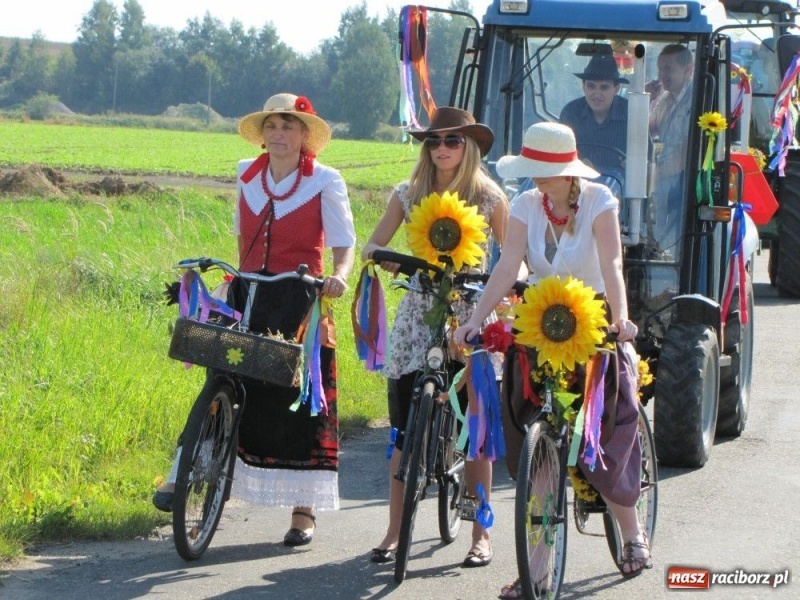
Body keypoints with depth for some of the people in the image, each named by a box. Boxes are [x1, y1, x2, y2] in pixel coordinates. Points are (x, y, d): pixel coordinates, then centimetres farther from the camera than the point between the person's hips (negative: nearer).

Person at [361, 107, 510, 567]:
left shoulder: (489, 196, 0)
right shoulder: (409, 194, 5)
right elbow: (373, 245, 8)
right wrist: (381, 256, -14)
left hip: (471, 313, -2)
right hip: (419, 313, 2)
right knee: (406, 427, -1)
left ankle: (481, 534, 10)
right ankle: (395, 532, 5)